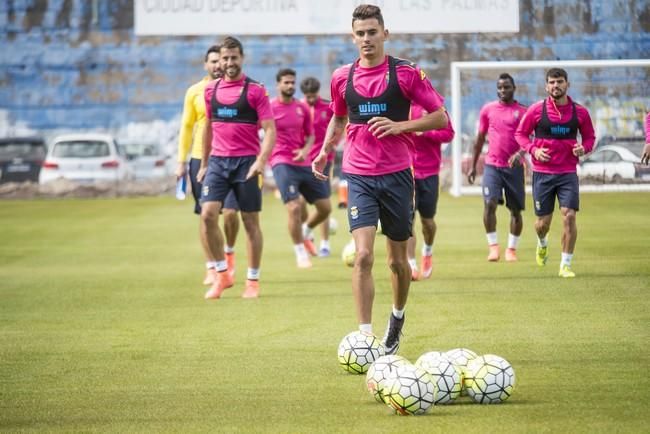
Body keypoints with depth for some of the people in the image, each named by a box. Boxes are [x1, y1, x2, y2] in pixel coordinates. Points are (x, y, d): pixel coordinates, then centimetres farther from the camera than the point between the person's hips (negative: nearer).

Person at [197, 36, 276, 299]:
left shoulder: (255, 90, -3)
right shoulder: (211, 90, 10)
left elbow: (270, 129, -7)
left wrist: (261, 161, -21)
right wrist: (204, 163, 22)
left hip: (247, 162, -3)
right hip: (217, 160, 3)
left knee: (250, 221, 3)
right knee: (208, 214, -12)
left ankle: (253, 281, 13)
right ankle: (221, 274, 0)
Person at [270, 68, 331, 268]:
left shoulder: (302, 108, 9)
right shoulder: (270, 108, -5)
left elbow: (310, 135, 15)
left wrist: (305, 150, -4)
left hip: (304, 163, 6)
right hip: (282, 163, -6)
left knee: (325, 207, 6)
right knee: (294, 208, -17)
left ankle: (304, 234, 32)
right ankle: (300, 252, -1)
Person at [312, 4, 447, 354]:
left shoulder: (406, 73, -4)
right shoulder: (342, 77, 5)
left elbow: (440, 117, -2)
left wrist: (400, 126, -15)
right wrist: (325, 150, 8)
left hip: (396, 175, -1)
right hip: (358, 177, 1)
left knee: (397, 260, 11)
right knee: (363, 255, -16)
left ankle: (398, 315, 39)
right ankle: (365, 337, -16)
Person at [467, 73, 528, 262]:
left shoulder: (522, 111, 2)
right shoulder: (488, 109, 8)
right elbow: (480, 138, 15)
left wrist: (520, 153, -24)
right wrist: (473, 165, 15)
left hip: (514, 166, 0)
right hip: (492, 165, 0)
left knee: (516, 210, 5)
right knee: (489, 204, -17)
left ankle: (512, 249, 18)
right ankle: (493, 246, -11)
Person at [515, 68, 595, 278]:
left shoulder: (579, 112, 1)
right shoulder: (536, 110, -3)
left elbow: (590, 136, 13)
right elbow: (520, 133, 6)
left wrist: (583, 148, -9)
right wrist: (533, 149, -11)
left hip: (568, 173, 0)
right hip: (542, 173, 0)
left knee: (569, 215, -14)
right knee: (543, 222, 5)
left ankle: (565, 265, -3)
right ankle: (542, 244, 43)